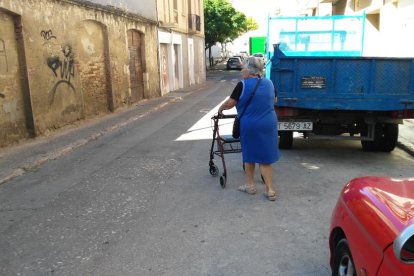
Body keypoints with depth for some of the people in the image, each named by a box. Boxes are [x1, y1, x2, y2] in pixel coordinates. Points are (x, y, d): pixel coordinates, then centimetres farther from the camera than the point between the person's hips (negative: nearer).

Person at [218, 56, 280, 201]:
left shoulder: (243, 85, -12)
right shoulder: (269, 83, 5)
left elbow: (230, 103, -7)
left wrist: (220, 109, 13)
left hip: (250, 126, -4)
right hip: (269, 124, 4)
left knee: (249, 155, 14)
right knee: (265, 157, 9)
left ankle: (250, 185, 25)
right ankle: (270, 190, 7)